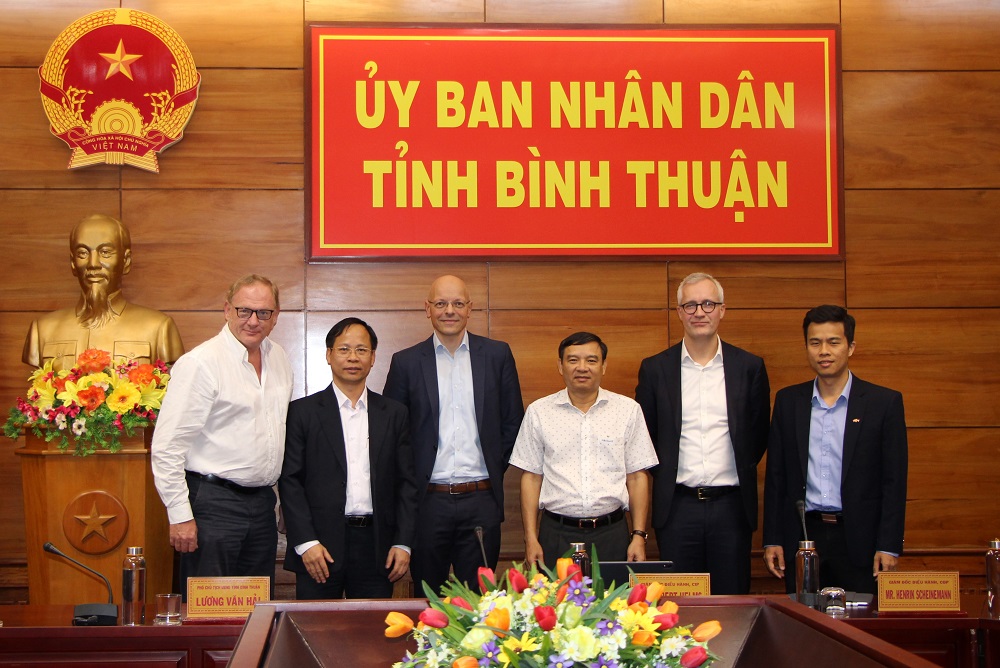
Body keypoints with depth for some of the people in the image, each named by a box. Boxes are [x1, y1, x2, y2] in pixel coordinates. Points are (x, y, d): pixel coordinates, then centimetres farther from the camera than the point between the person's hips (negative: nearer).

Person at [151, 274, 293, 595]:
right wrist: (180, 516, -17)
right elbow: (167, 446, -14)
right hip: (214, 502, -7)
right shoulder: (200, 362, -12)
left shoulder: (278, 358, 10)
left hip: (262, 502, 7)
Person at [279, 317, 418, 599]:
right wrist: (305, 542, -10)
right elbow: (289, 480, -1)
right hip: (320, 546, -2)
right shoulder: (303, 411, 4)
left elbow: (407, 482, 9)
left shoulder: (394, 414, 11)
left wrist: (403, 543, 1)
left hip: (376, 546, 2)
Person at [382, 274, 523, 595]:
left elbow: (513, 421, 11)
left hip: (481, 499, 1)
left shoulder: (497, 355, 6)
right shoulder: (406, 362, 4)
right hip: (428, 501, 0)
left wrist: (495, 470, 5)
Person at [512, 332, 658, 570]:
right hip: (557, 533, 0)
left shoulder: (628, 410, 6)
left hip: (611, 533, 0)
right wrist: (531, 539, 0)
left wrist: (639, 536, 0)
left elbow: (637, 476, 7)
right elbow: (531, 477, 6)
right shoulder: (539, 412, 5)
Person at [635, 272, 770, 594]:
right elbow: (644, 435, 11)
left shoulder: (750, 367, 4)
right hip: (678, 505, 0)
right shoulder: (655, 369, 4)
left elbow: (759, 435, 12)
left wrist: (741, 475, 9)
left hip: (731, 506, 0)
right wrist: (665, 476, 6)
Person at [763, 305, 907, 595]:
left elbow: (894, 481, -1)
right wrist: (772, 539, 5)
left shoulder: (885, 402, 0)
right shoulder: (788, 401, 8)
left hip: (858, 539, -2)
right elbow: (776, 475, 10)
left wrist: (888, 547, -7)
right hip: (802, 535, 2)